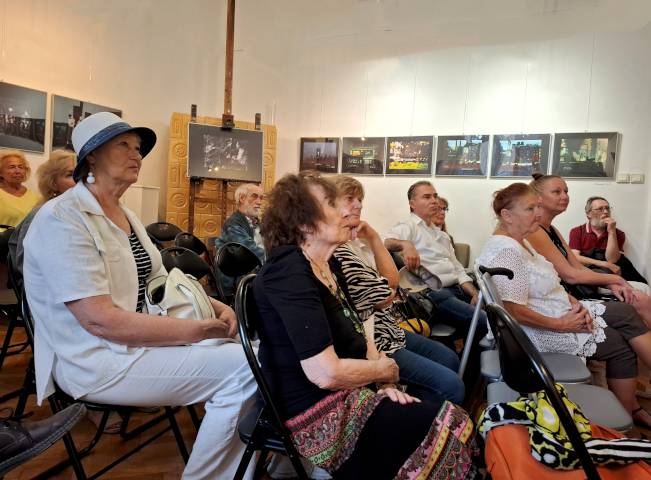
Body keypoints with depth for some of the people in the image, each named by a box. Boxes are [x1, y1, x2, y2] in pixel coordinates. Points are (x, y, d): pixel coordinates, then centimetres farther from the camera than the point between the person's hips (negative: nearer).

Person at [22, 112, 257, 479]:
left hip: (143, 338, 9)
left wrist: (215, 307, -4)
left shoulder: (126, 216, 12)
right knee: (243, 370, -20)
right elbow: (99, 320, -24)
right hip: (99, 360, -9)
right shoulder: (61, 218, -16)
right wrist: (197, 330, -24)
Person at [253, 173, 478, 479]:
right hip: (317, 412, -8)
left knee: (451, 420, 0)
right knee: (447, 427, -7)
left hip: (343, 395, 8)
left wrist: (379, 381, -7)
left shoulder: (326, 266, 9)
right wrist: (384, 371, -10)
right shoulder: (289, 272, -21)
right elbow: (326, 373, -27)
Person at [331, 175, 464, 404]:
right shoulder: (336, 251, -24)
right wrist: (391, 292, 5)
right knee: (451, 385, -9)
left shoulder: (355, 241, 7)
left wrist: (374, 238, -6)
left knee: (450, 359, 22)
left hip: (389, 329, 10)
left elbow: (391, 281, 2)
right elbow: (384, 297, -18)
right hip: (373, 342, -10)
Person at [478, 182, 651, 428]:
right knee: (621, 344, -1)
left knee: (626, 312, 7)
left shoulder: (520, 242, 7)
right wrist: (561, 325, -19)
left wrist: (576, 304, -1)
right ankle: (627, 414, 19)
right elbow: (515, 311, -29)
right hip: (538, 329, -10)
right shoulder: (505, 251, -26)